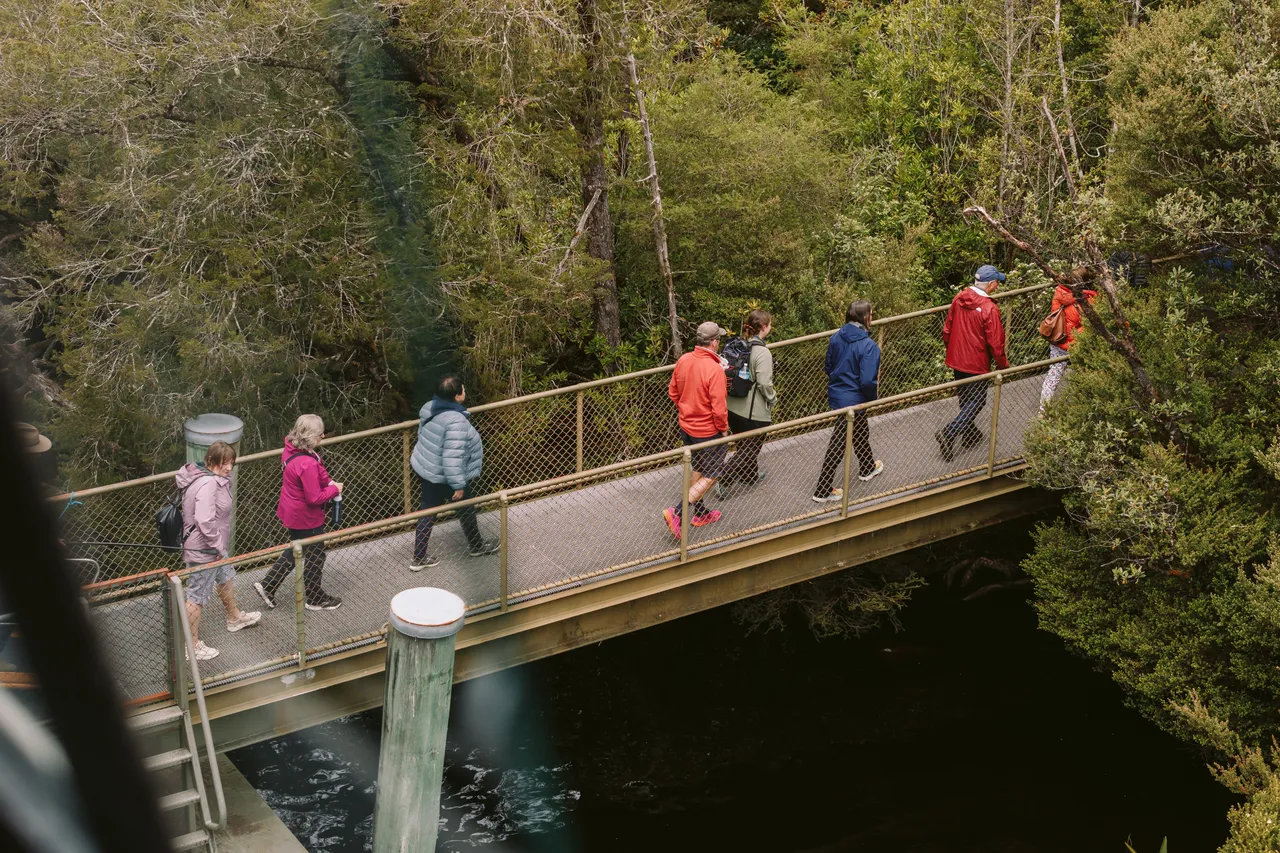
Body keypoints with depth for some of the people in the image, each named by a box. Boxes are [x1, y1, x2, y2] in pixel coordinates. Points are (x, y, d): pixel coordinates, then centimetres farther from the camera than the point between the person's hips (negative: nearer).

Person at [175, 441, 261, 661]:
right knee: (198, 596, 1)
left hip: (213, 546, 11)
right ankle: (191, 644, 12)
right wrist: (219, 546, -22)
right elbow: (205, 521, -35)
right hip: (203, 550, -11)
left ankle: (234, 618, 54)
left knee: (225, 578, 30)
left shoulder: (211, 478, 2)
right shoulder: (207, 485, -29)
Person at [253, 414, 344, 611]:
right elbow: (315, 498, -29)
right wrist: (334, 489, -14)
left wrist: (327, 481, 0)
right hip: (306, 518, -8)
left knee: (296, 551, 28)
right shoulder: (307, 464, -34)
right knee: (315, 556, 14)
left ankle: (267, 586, 31)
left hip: (291, 512, 8)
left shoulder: (291, 450, -6)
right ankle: (314, 598, 34)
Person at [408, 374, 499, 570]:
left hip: (425, 469, 8)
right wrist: (458, 485, -24)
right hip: (443, 478, -8)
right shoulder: (456, 421, -32)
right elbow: (452, 457, -33)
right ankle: (477, 546, 42)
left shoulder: (431, 407, -5)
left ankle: (419, 558, 27)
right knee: (466, 510, 18)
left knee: (428, 512, 19)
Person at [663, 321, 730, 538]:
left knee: (698, 470, 24)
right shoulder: (714, 369, -28)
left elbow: (673, 393, 7)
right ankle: (677, 513, -4)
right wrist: (723, 429, -8)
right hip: (707, 431, -7)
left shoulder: (683, 360, -5)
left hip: (686, 427, 7)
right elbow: (718, 407, -25)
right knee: (711, 476, 7)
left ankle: (700, 513, 36)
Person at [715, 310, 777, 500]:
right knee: (750, 449, 4)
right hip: (755, 412, -8)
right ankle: (724, 481, -4)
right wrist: (772, 399, -4)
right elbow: (764, 383, -22)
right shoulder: (762, 352, -21)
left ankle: (751, 475, 43)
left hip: (734, 407, 8)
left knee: (745, 445, 25)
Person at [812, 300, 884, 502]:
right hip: (853, 400, -7)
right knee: (839, 444, 4)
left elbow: (829, 367, 7)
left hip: (835, 394, 8)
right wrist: (873, 398, -5)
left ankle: (867, 468, 53)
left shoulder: (836, 337, -3)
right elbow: (868, 381, -25)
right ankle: (823, 491, 12)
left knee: (861, 432, 30)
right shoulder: (868, 346, -24)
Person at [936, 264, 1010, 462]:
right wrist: (1003, 364, -2)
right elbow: (995, 342, -18)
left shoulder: (959, 299, -4)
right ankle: (949, 434, -9)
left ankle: (970, 435, 37)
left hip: (956, 359, 7)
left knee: (966, 398, 22)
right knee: (976, 401, 5)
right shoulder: (989, 309, -23)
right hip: (976, 363, -7)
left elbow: (947, 329, 7)